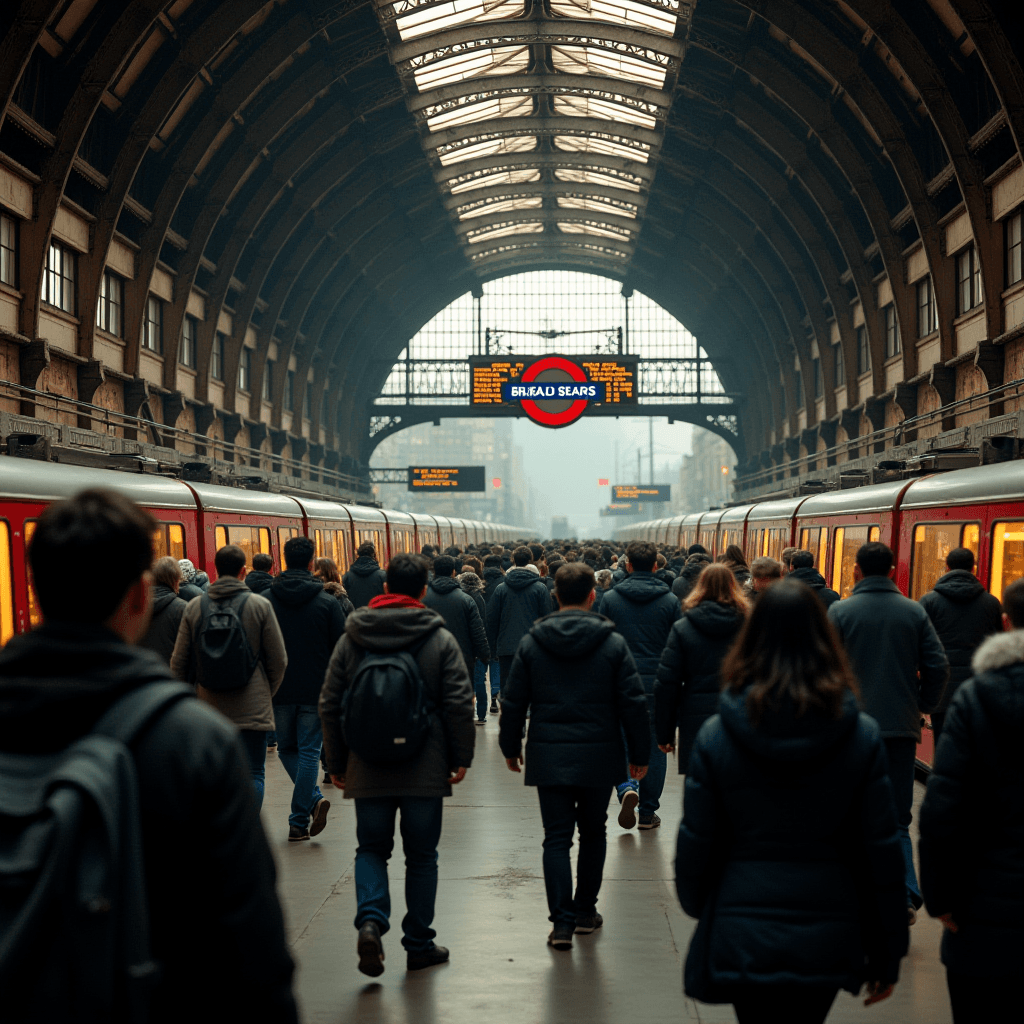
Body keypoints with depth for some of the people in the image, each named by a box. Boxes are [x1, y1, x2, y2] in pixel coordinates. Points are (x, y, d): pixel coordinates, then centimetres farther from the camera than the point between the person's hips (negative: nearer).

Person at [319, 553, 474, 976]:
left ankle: (370, 918, -11)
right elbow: (459, 705, -8)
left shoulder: (351, 639, 2)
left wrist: (336, 762, 12)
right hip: (424, 768, -1)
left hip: (368, 768, 1)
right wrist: (461, 757, 2)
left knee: (372, 849, 13)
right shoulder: (441, 639, -4)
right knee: (421, 855, 10)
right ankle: (419, 944, 15)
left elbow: (330, 705, 4)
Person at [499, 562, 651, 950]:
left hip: (548, 757, 0)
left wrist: (510, 747, 16)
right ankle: (585, 911, 24)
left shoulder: (531, 642, -1)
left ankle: (562, 921, -3)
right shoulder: (613, 643, -5)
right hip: (598, 757, 0)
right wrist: (639, 754, 5)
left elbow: (513, 702, 3)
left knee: (556, 838, 3)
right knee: (593, 833, 17)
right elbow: (634, 703, -4)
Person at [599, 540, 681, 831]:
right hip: (657, 684, 0)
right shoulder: (670, 601, -2)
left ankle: (626, 788, -11)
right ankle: (648, 812, 11)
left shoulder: (610, 599, -2)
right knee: (654, 745, 7)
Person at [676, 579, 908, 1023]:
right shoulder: (862, 737, -6)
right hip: (826, 944, 1)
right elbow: (881, 849, -3)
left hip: (742, 938, -1)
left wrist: (696, 904, 20)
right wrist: (886, 955, 7)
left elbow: (695, 843, -1)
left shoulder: (716, 736, -8)